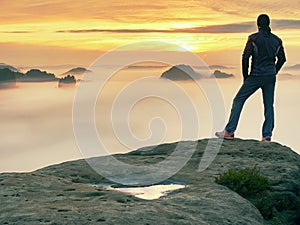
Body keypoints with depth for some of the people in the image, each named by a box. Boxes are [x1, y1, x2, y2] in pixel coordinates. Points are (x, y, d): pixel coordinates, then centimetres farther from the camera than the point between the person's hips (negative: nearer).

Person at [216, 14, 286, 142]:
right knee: (269, 105, 10)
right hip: (270, 78, 4)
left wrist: (245, 76, 0)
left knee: (238, 100, 5)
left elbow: (245, 57, -10)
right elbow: (282, 59, 12)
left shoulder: (254, 38, -7)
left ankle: (229, 132, 2)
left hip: (256, 76, -4)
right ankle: (267, 136, 6)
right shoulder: (277, 40, 7)